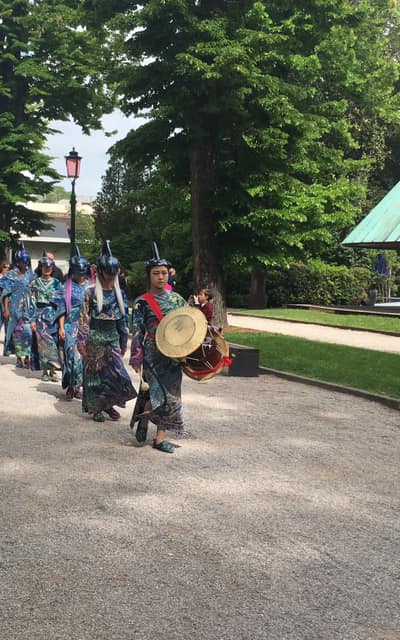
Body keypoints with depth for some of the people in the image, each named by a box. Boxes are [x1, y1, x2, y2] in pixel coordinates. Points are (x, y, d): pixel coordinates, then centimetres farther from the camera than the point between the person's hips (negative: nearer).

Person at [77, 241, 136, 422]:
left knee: (117, 373, -4)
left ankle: (108, 404, 13)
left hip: (113, 339, 4)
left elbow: (123, 319, 11)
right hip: (95, 338, -4)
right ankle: (96, 408, 15)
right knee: (94, 372, 3)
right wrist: (82, 341, -12)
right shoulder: (91, 293, -6)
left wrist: (124, 342, 10)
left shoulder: (120, 294, 7)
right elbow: (84, 318, -7)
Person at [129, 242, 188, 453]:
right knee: (161, 392, -16)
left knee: (170, 392, 6)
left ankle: (160, 437, 16)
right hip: (153, 353, -5)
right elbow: (137, 331, -5)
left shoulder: (176, 298, 9)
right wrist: (136, 357, -9)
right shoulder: (142, 302, -4)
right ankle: (143, 421, 13)